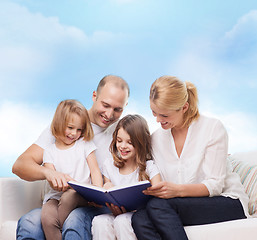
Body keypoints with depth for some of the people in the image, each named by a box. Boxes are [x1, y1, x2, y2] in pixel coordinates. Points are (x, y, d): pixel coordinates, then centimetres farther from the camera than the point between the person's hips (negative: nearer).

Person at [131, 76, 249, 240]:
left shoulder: (213, 128, -7)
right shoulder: (156, 139, 8)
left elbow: (215, 185, -12)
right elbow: (163, 189, 6)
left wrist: (177, 190, -30)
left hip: (227, 203, -4)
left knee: (158, 205, -31)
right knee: (139, 219, -28)